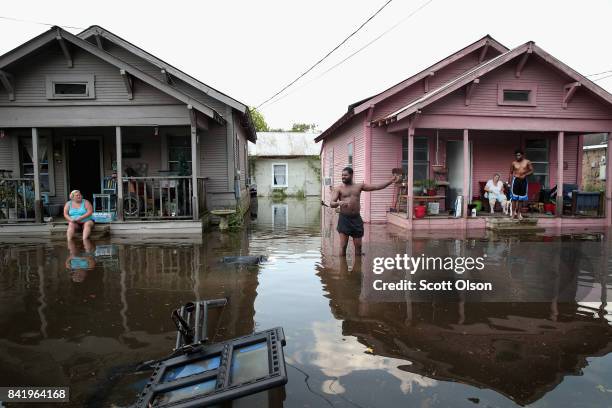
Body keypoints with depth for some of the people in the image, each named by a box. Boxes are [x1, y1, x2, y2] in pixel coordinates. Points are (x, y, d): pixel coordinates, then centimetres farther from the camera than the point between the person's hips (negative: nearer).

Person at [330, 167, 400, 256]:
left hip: (356, 218, 3)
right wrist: (339, 203, -31)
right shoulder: (339, 189, 1)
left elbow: (376, 187, 7)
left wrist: (391, 181, 0)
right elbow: (331, 204, -8)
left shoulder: (359, 186, 10)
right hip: (344, 218, -3)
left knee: (358, 246, 7)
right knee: (343, 246, -5)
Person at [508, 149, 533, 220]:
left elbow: (531, 171, 4)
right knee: (514, 198, -3)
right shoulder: (513, 163, 2)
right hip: (515, 180, -1)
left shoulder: (527, 162, 2)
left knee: (521, 198, 6)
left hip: (523, 180, 1)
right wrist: (510, 182, 2)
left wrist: (525, 175, -14)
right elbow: (511, 173, 7)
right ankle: (513, 213, 2)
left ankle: (518, 213, 13)